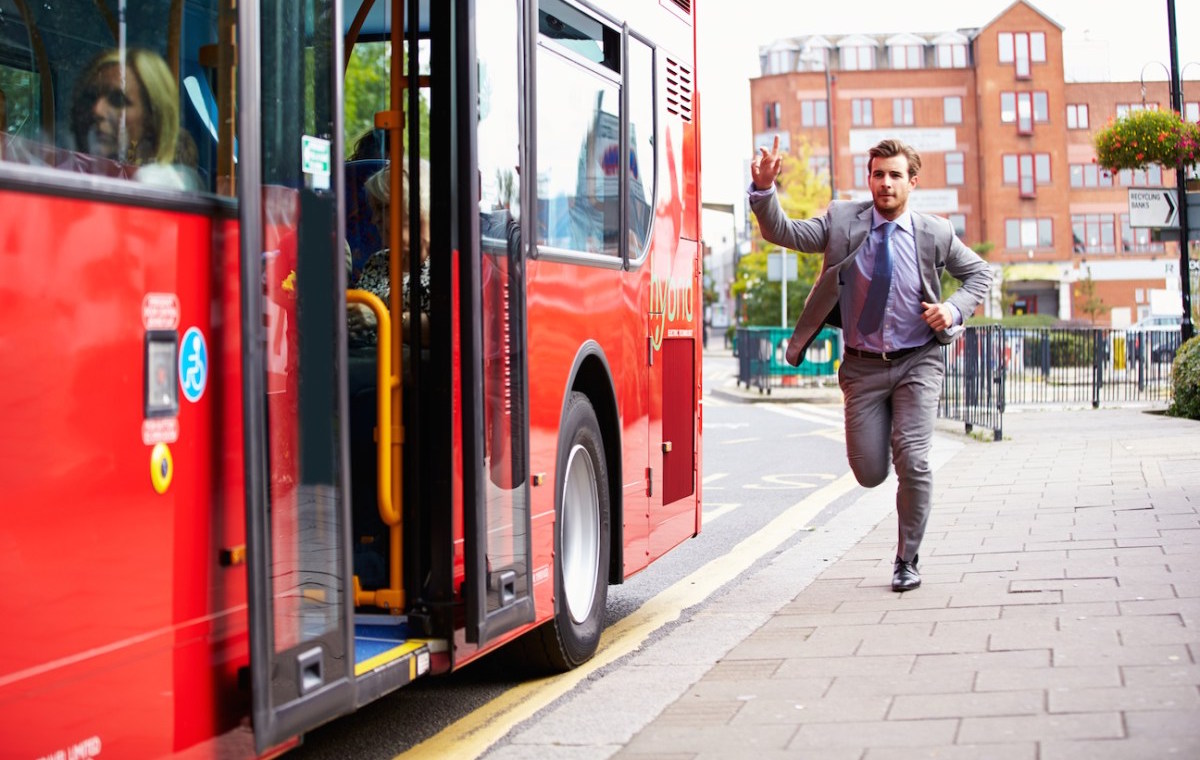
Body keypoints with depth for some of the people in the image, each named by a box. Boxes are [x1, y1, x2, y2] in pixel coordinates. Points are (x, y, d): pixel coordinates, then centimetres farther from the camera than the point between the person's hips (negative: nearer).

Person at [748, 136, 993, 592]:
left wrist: (955, 309, -9)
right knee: (870, 474, 2)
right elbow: (782, 233, -10)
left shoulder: (935, 234, -4)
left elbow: (979, 272, 10)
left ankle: (907, 561, 7)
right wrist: (764, 189, -28)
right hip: (863, 366, 1)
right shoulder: (842, 221, -3)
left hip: (917, 365, -1)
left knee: (912, 460, -14)